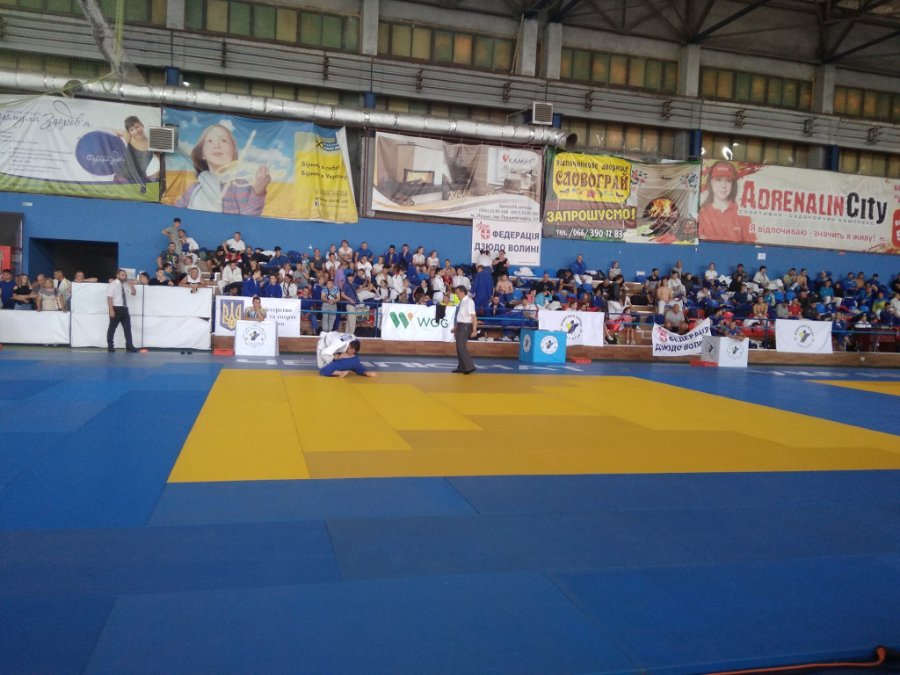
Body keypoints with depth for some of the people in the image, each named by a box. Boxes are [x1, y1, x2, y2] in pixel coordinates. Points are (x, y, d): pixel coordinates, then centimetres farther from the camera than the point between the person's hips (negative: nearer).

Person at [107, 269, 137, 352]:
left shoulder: (125, 284, 9)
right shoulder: (113, 284, -8)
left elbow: (134, 293, 15)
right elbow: (109, 298, -13)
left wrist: (131, 285, -3)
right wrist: (111, 310, -20)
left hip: (124, 308, 6)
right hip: (116, 308, -6)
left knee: (127, 327, 2)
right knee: (112, 328, 5)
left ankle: (129, 346, 4)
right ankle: (110, 346, 14)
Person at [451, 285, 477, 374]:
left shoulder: (469, 302, -15)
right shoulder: (461, 302, 10)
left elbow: (474, 317, -19)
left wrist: (474, 330, -23)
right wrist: (455, 327, 22)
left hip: (465, 326, -9)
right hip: (460, 326, 9)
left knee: (461, 346, -12)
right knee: (459, 347, 13)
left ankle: (469, 367, -8)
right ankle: (461, 367, 22)